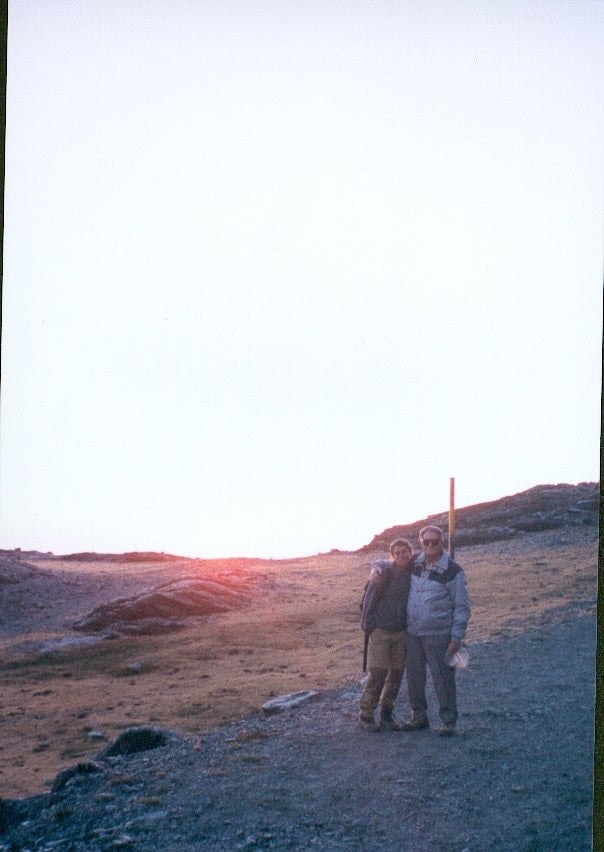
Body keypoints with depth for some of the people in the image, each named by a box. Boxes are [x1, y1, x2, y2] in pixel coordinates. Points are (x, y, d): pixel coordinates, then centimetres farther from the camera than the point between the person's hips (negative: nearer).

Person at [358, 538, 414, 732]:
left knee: (397, 674, 10)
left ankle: (386, 714, 24)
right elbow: (379, 564, -22)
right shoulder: (386, 570, -8)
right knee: (377, 674, -6)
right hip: (381, 629, -5)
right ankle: (365, 715, 6)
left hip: (401, 632, 5)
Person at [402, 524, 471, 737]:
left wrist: (457, 637, -11)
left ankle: (448, 721, 14)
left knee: (442, 678, 1)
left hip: (438, 635, -5)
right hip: (412, 632, 5)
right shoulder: (414, 564, 6)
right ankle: (419, 716, 28)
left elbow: (462, 606, -6)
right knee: (414, 677, 13)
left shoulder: (452, 571, -9)